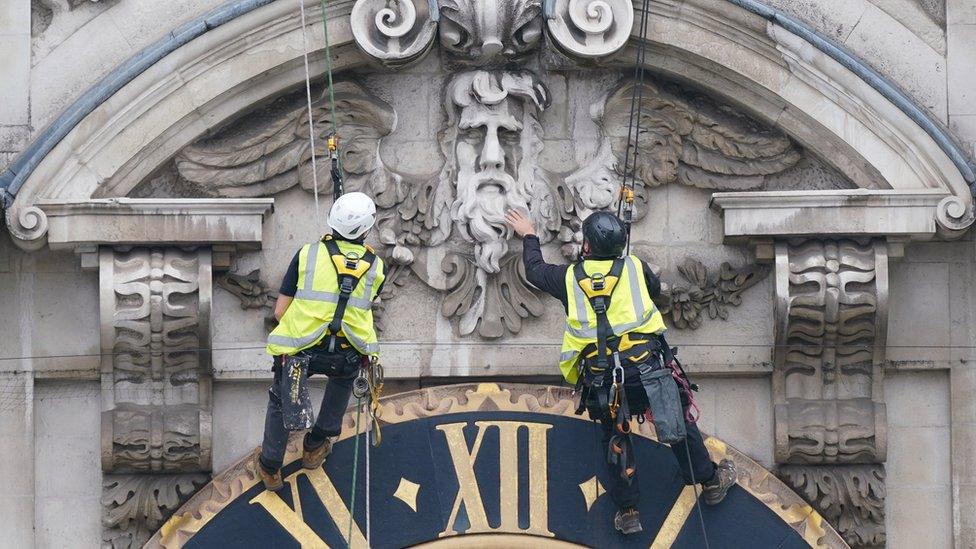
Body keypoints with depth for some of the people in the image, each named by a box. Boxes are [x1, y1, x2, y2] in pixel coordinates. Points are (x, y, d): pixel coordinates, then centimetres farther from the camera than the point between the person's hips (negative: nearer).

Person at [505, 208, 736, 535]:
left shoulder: (570, 277, 10)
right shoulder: (634, 267, 10)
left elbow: (535, 270, 30)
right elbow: (655, 289, 33)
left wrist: (529, 237, 48)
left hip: (601, 374, 0)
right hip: (645, 362, 0)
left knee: (616, 439, 15)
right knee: (678, 420, 16)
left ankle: (628, 511, 14)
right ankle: (710, 481, 26)